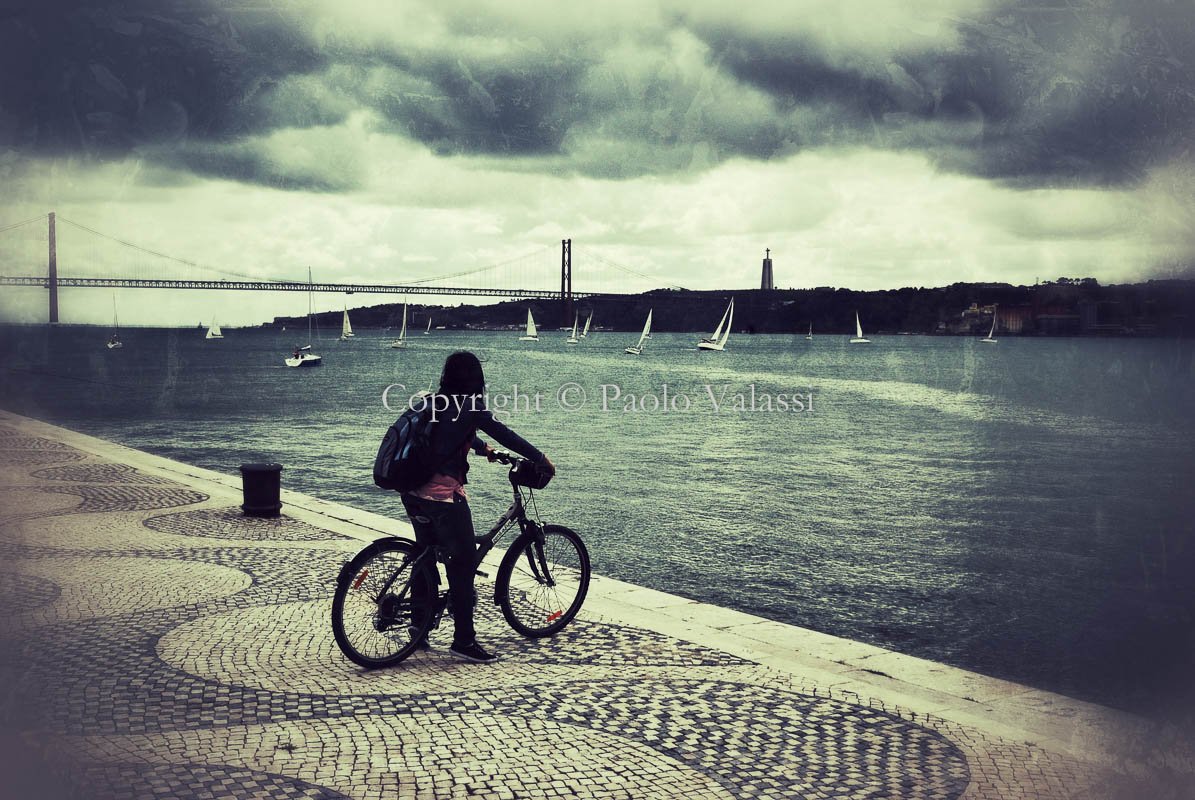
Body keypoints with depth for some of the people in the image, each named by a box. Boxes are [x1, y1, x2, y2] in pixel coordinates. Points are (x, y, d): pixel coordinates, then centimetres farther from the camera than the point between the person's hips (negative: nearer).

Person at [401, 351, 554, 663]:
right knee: (462, 562, -1)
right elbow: (506, 436, -6)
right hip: (445, 494, -8)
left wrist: (484, 448, 48)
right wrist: (542, 460, 4)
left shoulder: (433, 403, 15)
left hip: (414, 493, 8)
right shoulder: (470, 406, -7)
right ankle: (463, 640, 0)